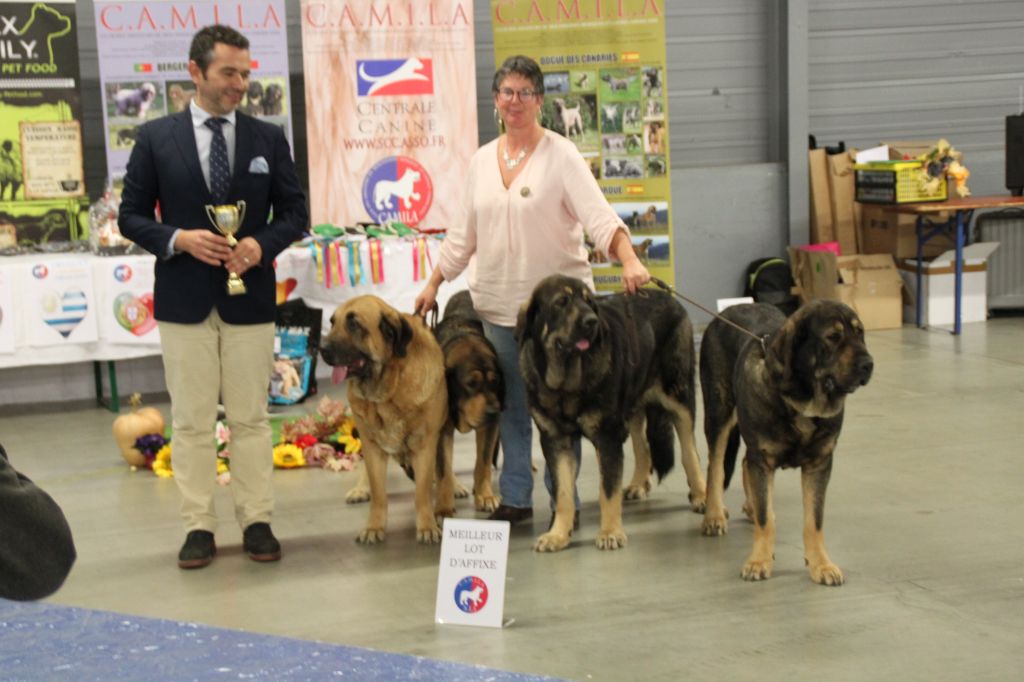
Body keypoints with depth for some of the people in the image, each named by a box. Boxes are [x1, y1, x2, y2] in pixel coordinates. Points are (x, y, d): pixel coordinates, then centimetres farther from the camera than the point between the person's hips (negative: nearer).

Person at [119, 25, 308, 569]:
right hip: (184, 299, -1)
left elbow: (295, 213, 7)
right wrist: (179, 240, -15)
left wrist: (261, 245, -12)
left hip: (250, 297, 1)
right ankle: (199, 525, 12)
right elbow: (132, 216, 2)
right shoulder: (155, 138, 1)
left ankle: (256, 520, 14)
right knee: (191, 420, 4)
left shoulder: (268, 139, 5)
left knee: (250, 417, 6)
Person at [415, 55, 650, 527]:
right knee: (510, 404, 10)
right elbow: (464, 233, 16)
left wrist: (629, 260, -33)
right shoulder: (482, 160, 9)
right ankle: (514, 498, 20)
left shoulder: (561, 155, -7)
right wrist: (434, 284, 14)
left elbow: (598, 214, -18)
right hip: (498, 303, 5)